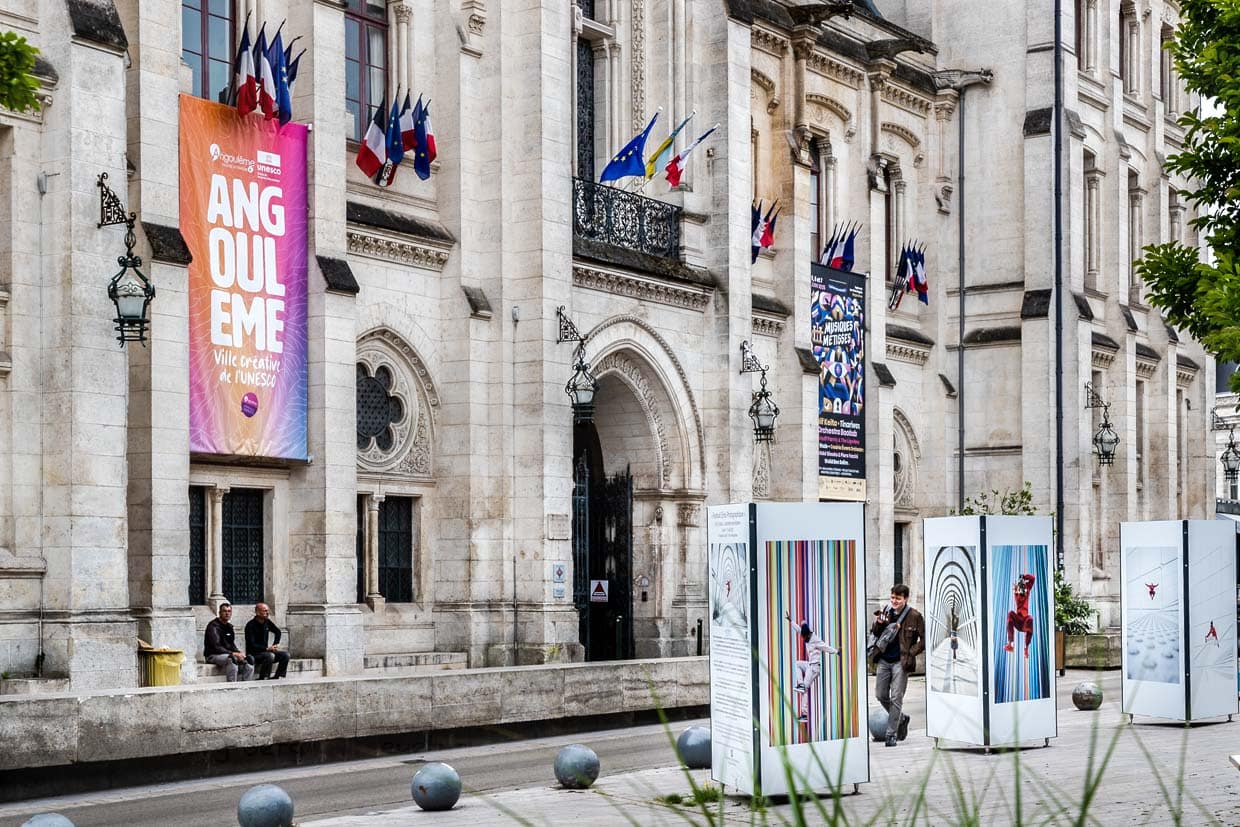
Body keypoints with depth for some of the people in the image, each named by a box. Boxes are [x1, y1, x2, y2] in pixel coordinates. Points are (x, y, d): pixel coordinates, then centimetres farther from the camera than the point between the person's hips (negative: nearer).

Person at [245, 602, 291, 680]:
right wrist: (267, 649, -27)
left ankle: (276, 677, -5)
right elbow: (252, 645, -22)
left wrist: (275, 645, 9)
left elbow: (278, 632, 23)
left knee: (285, 655, -8)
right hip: (253, 654, -7)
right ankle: (261, 679, -27)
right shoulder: (250, 625, -16)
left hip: (264, 652, 7)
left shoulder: (267, 622, 5)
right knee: (270, 655, -34)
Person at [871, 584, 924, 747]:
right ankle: (901, 719, 31)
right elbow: (876, 635, 15)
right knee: (881, 695, 8)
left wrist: (910, 653, -11)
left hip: (901, 662, -5)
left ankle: (892, 734, 3)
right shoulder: (886, 612, 6)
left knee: (896, 698, -4)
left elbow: (924, 639, -3)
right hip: (884, 660, 5)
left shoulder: (914, 616, -7)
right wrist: (878, 624, -6)